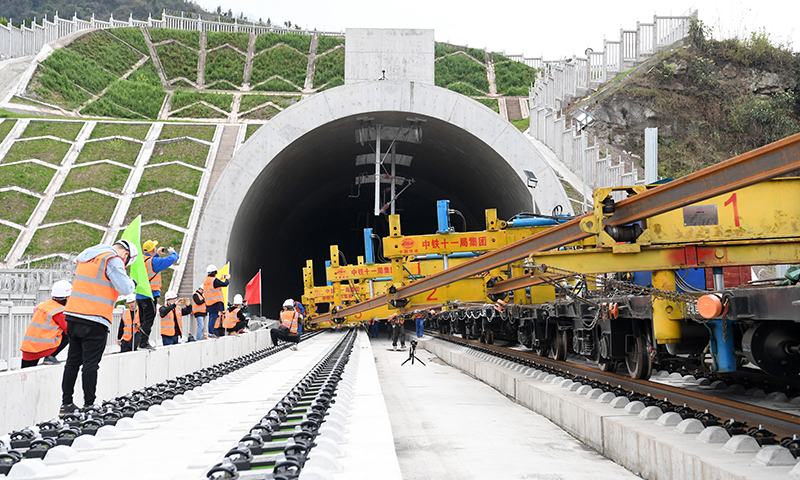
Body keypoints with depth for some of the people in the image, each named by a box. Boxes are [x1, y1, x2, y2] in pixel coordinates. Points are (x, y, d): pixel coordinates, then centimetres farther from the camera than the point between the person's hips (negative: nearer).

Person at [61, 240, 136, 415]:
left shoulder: (85, 256, 18)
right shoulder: (112, 259, -8)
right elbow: (125, 288, -15)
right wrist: (132, 282, 6)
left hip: (73, 316, 7)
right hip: (95, 321, -7)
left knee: (73, 361, 12)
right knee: (90, 363, -3)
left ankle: (66, 404, 15)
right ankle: (89, 405, -1)